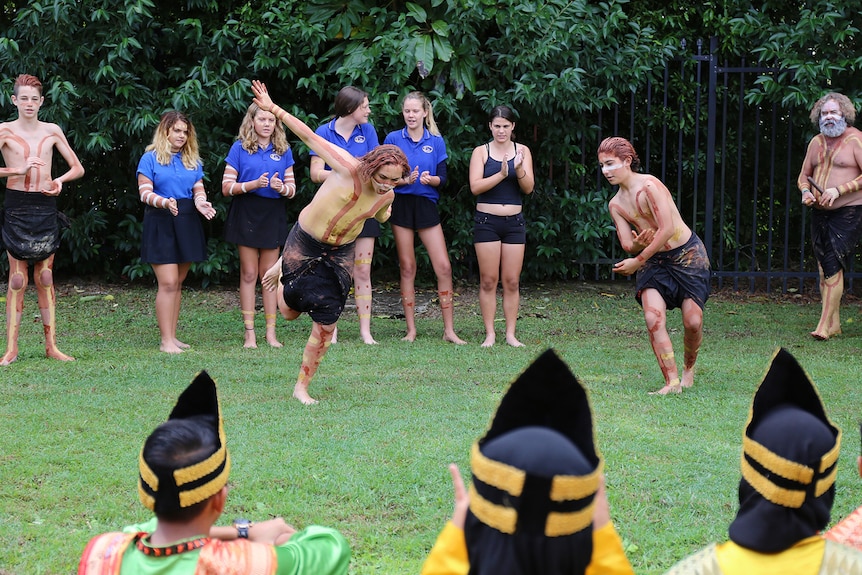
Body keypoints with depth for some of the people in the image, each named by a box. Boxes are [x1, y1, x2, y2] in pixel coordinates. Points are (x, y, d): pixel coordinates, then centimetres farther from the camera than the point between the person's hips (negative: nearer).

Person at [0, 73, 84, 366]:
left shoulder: (52, 131, 8)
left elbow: (78, 168, 13)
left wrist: (60, 180, -6)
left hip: (46, 207, 3)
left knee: (45, 278, 6)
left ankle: (51, 345, 10)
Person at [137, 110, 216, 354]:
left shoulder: (193, 160, 15)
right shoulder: (150, 158, 0)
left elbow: (198, 189, 12)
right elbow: (144, 192, -8)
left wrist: (201, 202, -11)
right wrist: (165, 202, -26)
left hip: (187, 223, 5)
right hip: (160, 223, -5)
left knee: (178, 284, 9)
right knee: (168, 283, -12)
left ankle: (172, 336, 15)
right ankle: (166, 341, -11)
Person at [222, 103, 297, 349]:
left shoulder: (283, 150, 8)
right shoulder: (240, 148, -1)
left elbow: (292, 188, 9)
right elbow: (227, 187, -6)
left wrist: (282, 188, -14)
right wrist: (253, 184, -19)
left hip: (273, 215, 2)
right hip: (246, 214, -2)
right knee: (249, 273, 0)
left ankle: (271, 332, 9)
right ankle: (249, 332, 4)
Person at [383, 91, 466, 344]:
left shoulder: (436, 141, 6)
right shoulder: (393, 139, 2)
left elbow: (442, 178, 3)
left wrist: (430, 179, -19)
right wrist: (406, 180, -19)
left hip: (427, 205, 1)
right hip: (401, 205, -1)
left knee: (443, 266, -6)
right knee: (407, 267, 3)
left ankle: (449, 330, -1)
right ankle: (411, 330, 9)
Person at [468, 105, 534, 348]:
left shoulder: (522, 151, 6)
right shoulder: (481, 152, 2)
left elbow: (528, 188, -1)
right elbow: (475, 187, -10)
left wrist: (519, 169, -19)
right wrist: (501, 175, -22)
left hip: (514, 221, 2)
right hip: (486, 221, -2)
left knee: (512, 281, 2)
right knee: (488, 280, -1)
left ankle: (511, 334, 8)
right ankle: (489, 334, 4)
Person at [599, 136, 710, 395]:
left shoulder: (649, 186, -19)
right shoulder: (615, 205, 4)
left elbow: (667, 229, -24)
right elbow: (627, 245, 2)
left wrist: (638, 261, -19)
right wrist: (636, 245, -25)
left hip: (688, 254, -5)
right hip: (654, 261, 5)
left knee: (693, 321, -7)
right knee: (653, 318, -17)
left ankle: (689, 368, 23)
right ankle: (672, 381, -14)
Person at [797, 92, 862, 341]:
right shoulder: (816, 142, 12)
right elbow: (804, 175, 20)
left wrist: (839, 190, -20)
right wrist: (806, 192, -2)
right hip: (820, 213, 7)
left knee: (833, 264, -15)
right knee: (824, 268, 7)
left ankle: (825, 324, -14)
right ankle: (834, 323, 15)